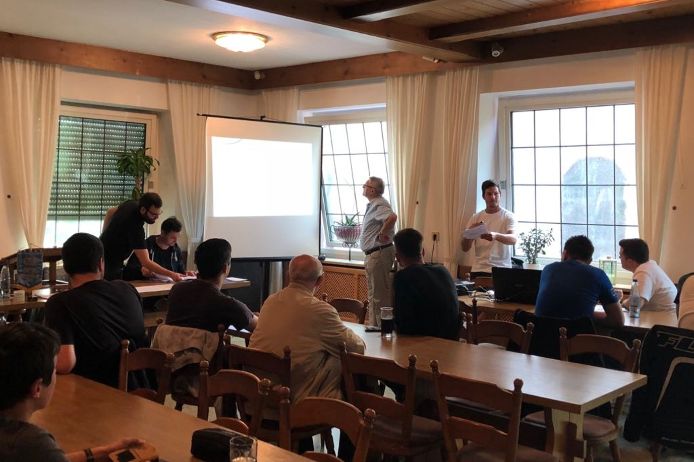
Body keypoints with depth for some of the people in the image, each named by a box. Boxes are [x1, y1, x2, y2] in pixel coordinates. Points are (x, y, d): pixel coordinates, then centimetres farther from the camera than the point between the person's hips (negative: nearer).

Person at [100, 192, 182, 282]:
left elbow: (110, 212, 15)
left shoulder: (131, 204, -7)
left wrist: (105, 236, 18)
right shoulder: (135, 226, -33)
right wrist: (171, 274, -39)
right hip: (109, 264, -9)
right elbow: (145, 262, -35)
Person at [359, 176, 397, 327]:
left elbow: (392, 217, -39)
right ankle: (374, 325, 29)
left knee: (380, 294, -5)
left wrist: (383, 233, -26)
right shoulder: (373, 205, 15)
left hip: (379, 253, -11)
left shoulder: (379, 204, -18)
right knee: (373, 294, 19)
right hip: (372, 254, 11)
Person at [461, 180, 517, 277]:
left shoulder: (508, 216, 0)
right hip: (478, 270, 3)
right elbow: (465, 248, 6)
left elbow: (513, 239, -19)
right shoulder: (475, 218, 9)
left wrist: (496, 236, -39)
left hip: (501, 270, -2)